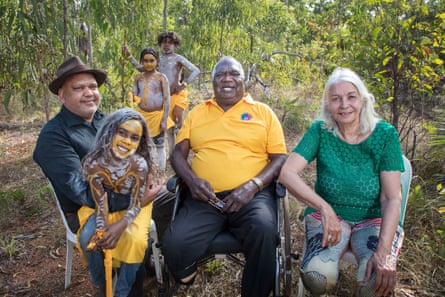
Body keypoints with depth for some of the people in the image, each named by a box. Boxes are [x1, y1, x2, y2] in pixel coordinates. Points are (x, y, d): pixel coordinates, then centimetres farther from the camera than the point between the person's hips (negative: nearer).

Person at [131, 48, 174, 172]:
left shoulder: (161, 77, -5)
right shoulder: (138, 78, 6)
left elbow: (167, 99, -8)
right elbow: (134, 96, 8)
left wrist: (164, 120, -13)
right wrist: (132, 98, -17)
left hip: (157, 116, -4)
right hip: (142, 116, 4)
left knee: (159, 146, 5)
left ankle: (161, 173, 15)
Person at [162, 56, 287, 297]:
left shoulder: (263, 112, 13)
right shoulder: (196, 113, 20)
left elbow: (280, 158, 6)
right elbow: (178, 153, 14)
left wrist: (253, 185, -11)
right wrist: (191, 179, -8)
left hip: (253, 195, -1)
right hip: (205, 197, 2)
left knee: (264, 231, -34)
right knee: (174, 244, -25)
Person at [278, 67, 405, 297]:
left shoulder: (384, 134, -8)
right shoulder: (320, 131, -7)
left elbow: (392, 198, -12)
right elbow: (287, 173, -16)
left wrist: (384, 251, -26)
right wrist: (324, 207, -30)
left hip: (374, 219, 0)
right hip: (329, 215, 0)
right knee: (317, 275, -29)